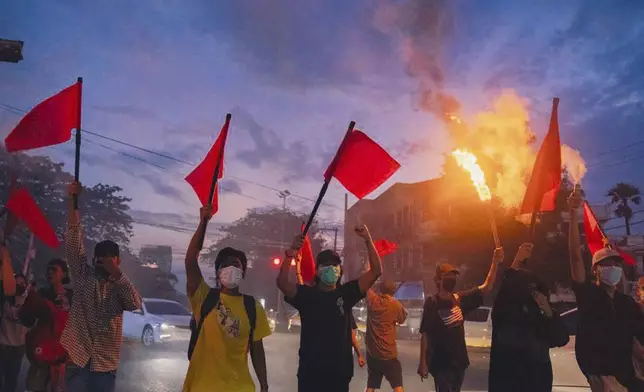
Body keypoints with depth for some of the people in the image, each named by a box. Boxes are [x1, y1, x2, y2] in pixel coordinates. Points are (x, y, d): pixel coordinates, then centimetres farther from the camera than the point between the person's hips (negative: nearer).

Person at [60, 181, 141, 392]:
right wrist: (72, 200, -14)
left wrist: (116, 273, -15)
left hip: (106, 362, 1)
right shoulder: (83, 275, 4)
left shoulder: (121, 286, 7)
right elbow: (74, 241, -5)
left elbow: (135, 304, -13)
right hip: (78, 356, -1)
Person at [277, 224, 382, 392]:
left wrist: (368, 240, -13)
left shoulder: (346, 293, 4)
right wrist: (292, 251, -30)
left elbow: (376, 271, -3)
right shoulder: (306, 294, -1)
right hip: (310, 372, -1)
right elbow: (281, 282, -18)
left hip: (340, 372, 2)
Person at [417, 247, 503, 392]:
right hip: (441, 363, -6)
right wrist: (423, 362, -15)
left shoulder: (460, 299, 3)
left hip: (459, 361, 6)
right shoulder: (432, 303, -12)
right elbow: (425, 335, -11)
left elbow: (487, 287, 5)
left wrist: (495, 262, -7)